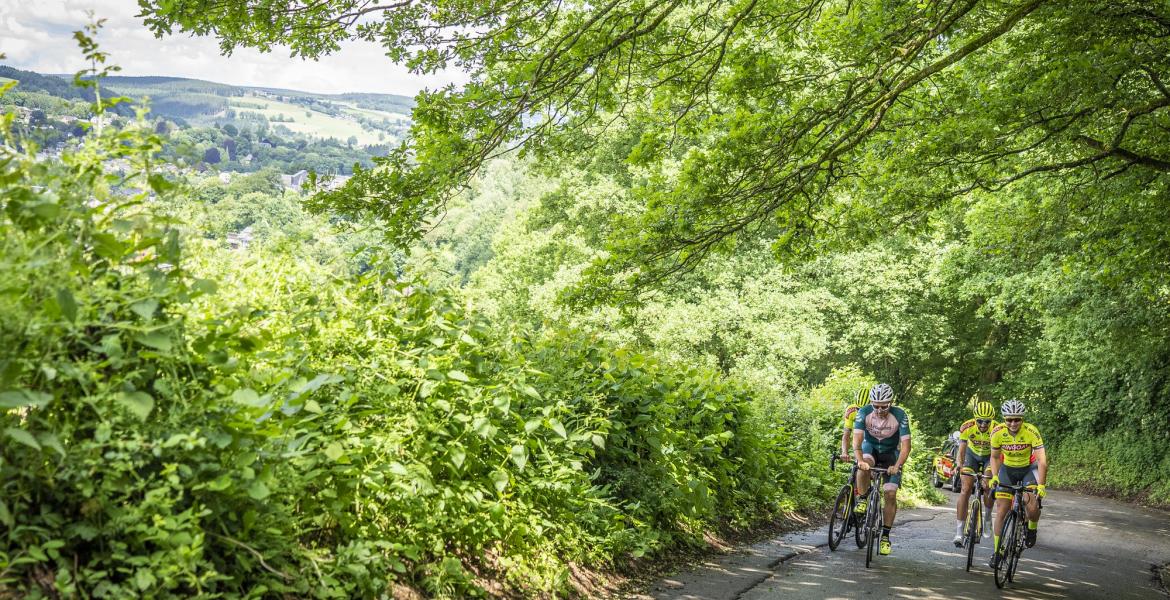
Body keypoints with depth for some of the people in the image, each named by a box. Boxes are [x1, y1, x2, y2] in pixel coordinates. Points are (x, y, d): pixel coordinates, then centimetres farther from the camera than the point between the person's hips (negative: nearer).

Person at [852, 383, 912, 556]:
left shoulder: (900, 415, -26)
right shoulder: (864, 412, -24)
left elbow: (905, 445, -29)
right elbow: (857, 439, -31)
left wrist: (897, 466, -43)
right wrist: (859, 460, -48)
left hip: (891, 453, 0)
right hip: (870, 447, 0)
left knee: (891, 494, -11)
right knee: (864, 466, -36)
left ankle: (885, 535, 1)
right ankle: (862, 499, -11)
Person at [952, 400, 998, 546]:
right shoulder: (967, 427, -29)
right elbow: (961, 451, -26)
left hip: (989, 457, 0)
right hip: (972, 455, 1)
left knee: (988, 487, -20)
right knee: (966, 489, -11)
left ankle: (987, 517, 12)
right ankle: (959, 533, -11)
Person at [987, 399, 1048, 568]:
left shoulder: (1031, 432, -27)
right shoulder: (997, 433, -19)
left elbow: (1042, 461, -30)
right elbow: (995, 457, -2)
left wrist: (1041, 485, -38)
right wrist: (994, 476, -15)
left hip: (1028, 469, -2)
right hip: (1007, 469, 2)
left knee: (1032, 507, -22)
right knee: (1001, 510, -6)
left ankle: (1031, 529, 12)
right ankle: (996, 551, 7)